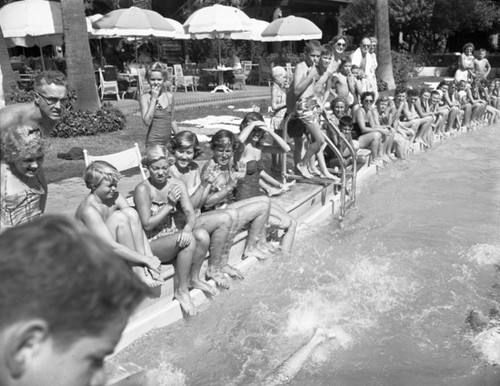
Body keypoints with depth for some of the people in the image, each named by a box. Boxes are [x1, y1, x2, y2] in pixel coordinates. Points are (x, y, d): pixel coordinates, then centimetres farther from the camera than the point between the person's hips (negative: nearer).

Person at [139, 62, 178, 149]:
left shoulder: (169, 96, 5)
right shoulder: (145, 98, -6)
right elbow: (147, 121, -18)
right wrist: (153, 98, -16)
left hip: (169, 140, 4)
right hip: (154, 141, -4)